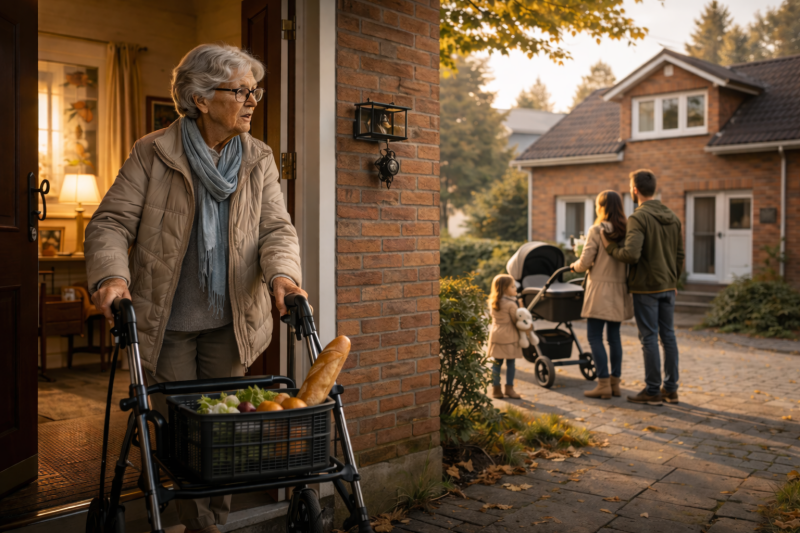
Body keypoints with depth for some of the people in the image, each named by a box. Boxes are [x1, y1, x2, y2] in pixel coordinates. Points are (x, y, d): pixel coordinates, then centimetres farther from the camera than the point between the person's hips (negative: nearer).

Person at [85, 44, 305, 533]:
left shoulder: (259, 160, 3)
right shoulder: (153, 154, -7)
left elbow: (277, 227, -3)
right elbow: (111, 222, -8)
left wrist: (281, 273, -24)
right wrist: (112, 275, -28)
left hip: (230, 322, 3)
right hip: (166, 322, -2)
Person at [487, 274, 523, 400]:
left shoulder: (492, 302, 8)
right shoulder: (511, 304, -13)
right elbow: (516, 321, -8)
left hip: (496, 335, 6)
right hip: (509, 336, -6)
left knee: (496, 362, 9)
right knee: (510, 363, 3)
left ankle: (496, 389, 12)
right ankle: (509, 388, 6)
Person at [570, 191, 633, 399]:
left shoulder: (597, 230, -11)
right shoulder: (627, 231, 5)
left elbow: (584, 263, -11)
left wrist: (575, 265, 10)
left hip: (601, 288, -6)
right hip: (620, 288, 6)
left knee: (594, 337, 0)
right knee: (614, 335, 13)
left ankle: (604, 384, -2)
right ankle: (615, 382, 18)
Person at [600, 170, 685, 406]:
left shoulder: (639, 218, -16)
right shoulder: (672, 217, 9)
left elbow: (631, 254, -27)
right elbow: (680, 254, 13)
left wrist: (611, 247, -9)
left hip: (646, 287, -7)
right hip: (667, 286, 7)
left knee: (649, 337, 0)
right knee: (668, 335, 12)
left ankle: (652, 391, 7)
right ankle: (671, 389, 19)